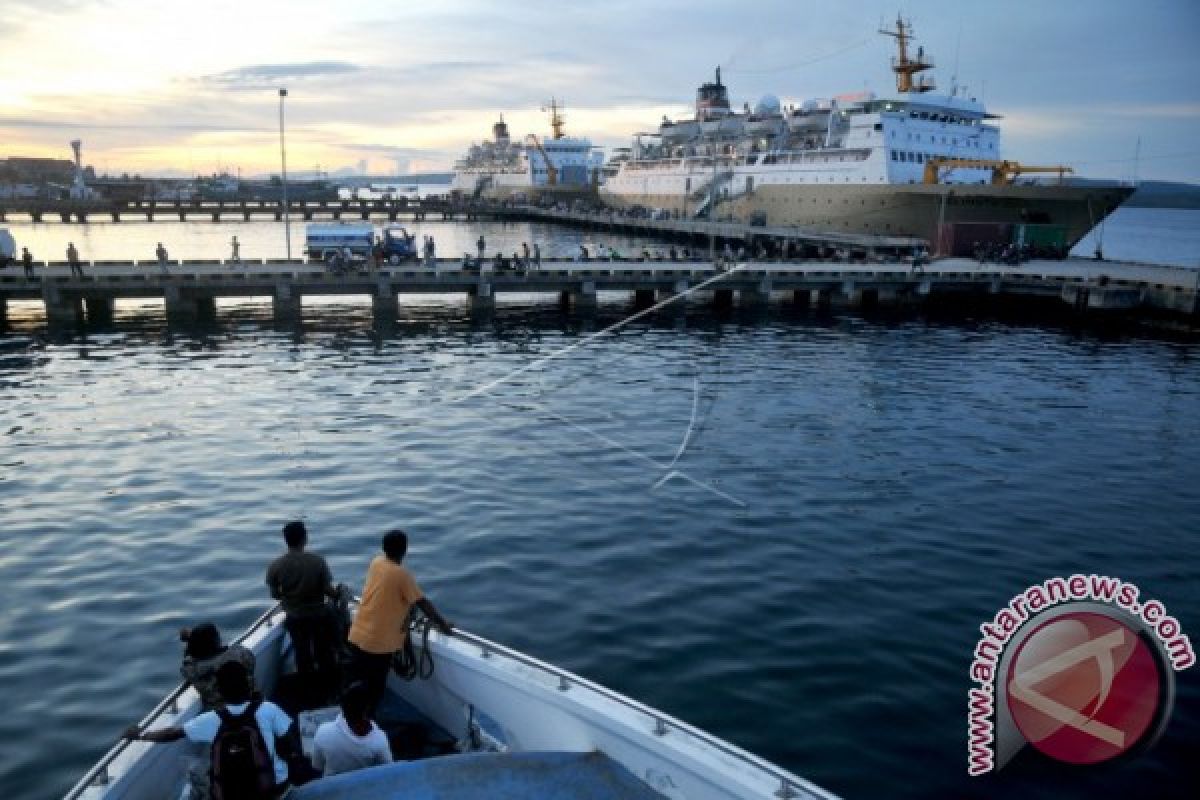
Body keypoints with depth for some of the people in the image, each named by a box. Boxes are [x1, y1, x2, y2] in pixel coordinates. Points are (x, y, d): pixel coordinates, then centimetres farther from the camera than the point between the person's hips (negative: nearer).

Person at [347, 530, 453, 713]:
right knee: (375, 688, 10)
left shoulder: (376, 563, 3)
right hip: (378, 642, -7)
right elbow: (423, 603, -13)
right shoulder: (402, 574, -17)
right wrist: (442, 624, -4)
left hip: (357, 636, 7)